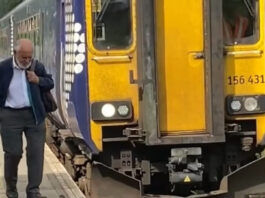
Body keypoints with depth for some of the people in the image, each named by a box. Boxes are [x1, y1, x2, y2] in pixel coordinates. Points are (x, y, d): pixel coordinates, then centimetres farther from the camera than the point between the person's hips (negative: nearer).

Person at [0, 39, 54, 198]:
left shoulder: (37, 67, 0)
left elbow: (50, 83, 11)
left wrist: (38, 80, -9)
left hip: (34, 115, 2)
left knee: (36, 152, -1)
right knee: (13, 152, 3)